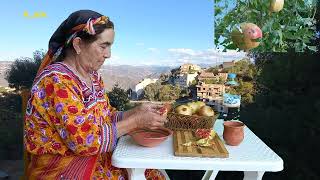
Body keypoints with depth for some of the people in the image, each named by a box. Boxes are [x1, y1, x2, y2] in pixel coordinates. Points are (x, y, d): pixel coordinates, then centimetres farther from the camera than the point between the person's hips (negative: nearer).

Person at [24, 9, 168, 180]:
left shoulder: (93, 76, 4)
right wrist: (136, 121, -20)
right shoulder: (55, 81, -22)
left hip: (99, 159, 7)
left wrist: (137, 111, -7)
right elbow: (86, 141, -25)